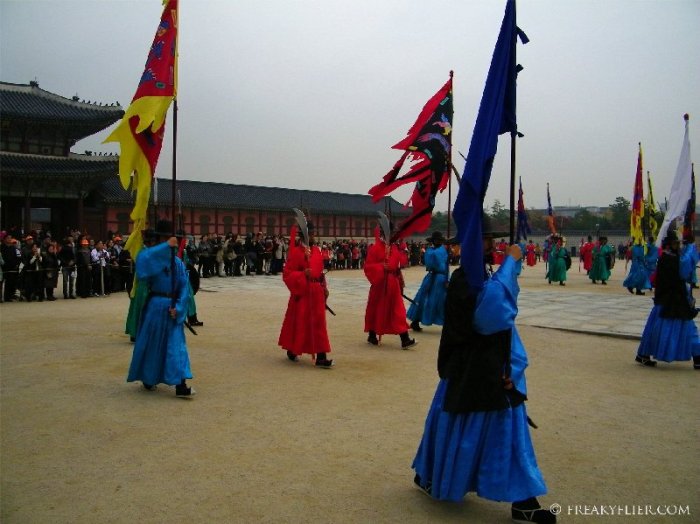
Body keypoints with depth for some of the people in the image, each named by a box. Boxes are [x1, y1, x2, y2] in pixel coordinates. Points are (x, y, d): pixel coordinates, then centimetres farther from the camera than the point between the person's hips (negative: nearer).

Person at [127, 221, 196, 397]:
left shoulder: (177, 262, 3)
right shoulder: (151, 259, -6)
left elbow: (184, 288, 0)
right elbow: (143, 257, -32)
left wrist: (178, 307, -13)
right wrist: (166, 246, -35)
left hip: (173, 307, 2)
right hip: (155, 306, -2)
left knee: (176, 345, -2)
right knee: (151, 343, 10)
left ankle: (180, 385, -4)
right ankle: (148, 379, 29)